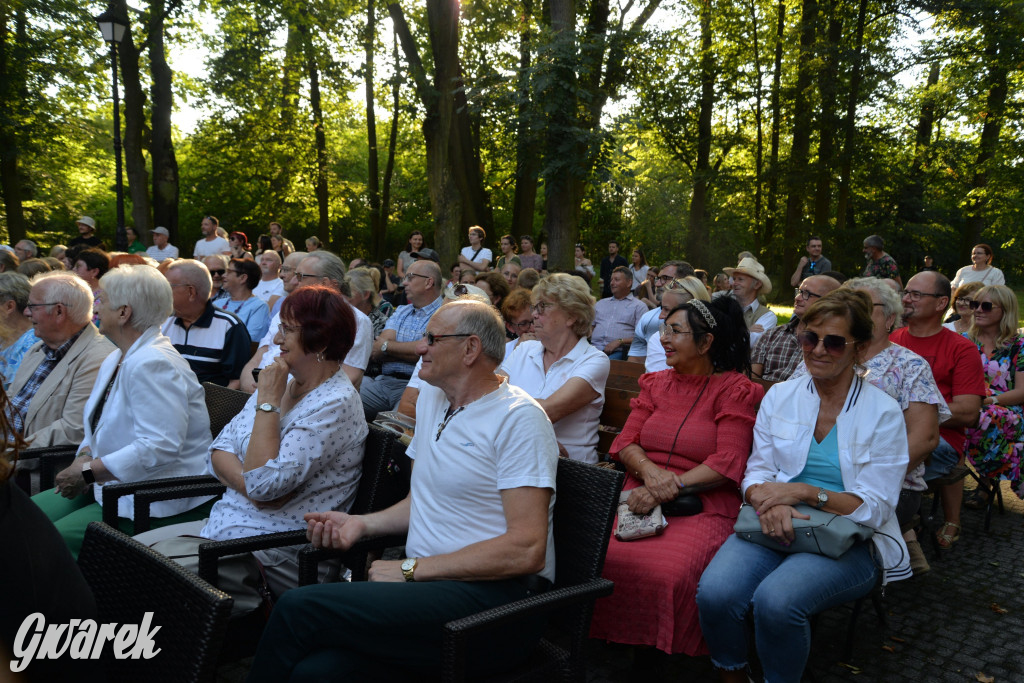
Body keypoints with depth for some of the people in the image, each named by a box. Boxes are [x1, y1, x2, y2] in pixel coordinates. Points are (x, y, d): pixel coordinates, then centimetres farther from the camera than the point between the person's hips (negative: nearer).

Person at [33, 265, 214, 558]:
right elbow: (98, 424, 23)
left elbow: (160, 446, -28)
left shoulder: (152, 364, -20)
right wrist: (84, 458, 0)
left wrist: (89, 471, -21)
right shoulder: (116, 359, 14)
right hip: (114, 485, 10)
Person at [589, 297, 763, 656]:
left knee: (666, 573, -32)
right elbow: (626, 441, 10)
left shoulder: (735, 390, 2)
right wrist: (649, 471, -11)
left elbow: (726, 464, -7)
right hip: (641, 496, 4)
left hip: (703, 506, -4)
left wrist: (670, 486, -16)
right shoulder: (657, 383, 18)